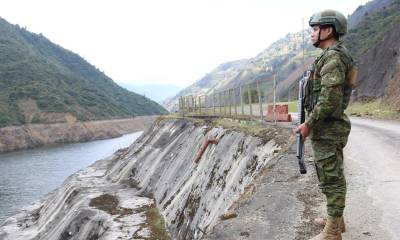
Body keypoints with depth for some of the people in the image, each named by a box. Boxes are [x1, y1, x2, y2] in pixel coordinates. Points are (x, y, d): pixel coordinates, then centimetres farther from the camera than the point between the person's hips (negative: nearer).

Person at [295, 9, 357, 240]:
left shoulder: (333, 57, -18)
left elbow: (330, 99, -25)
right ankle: (336, 219, 31)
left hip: (326, 130, -10)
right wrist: (312, 121, 18)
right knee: (334, 176, 18)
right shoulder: (334, 57, 16)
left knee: (331, 179, -3)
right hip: (330, 128, 10)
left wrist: (308, 124, -18)